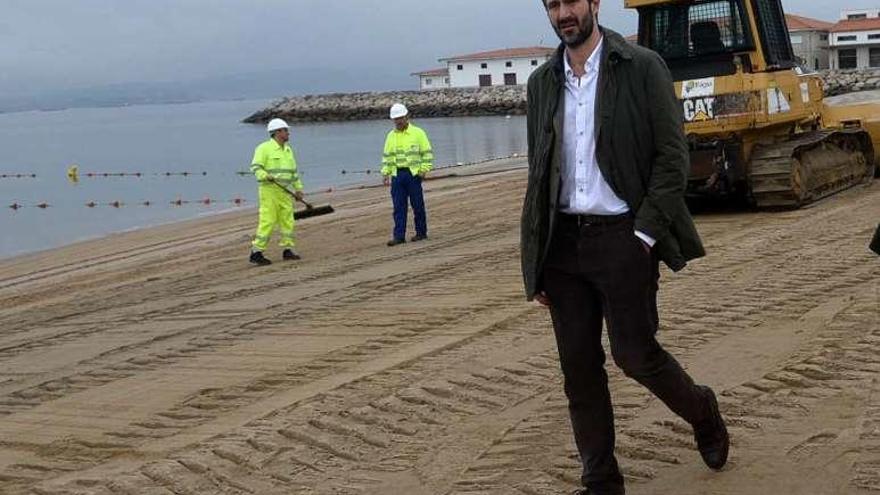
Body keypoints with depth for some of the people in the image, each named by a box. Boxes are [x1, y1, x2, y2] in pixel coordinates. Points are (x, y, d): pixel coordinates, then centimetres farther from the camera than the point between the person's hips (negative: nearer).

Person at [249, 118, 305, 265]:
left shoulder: (288, 149, 17)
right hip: (270, 190, -7)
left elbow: (293, 171, 23)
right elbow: (256, 167, -14)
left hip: (285, 191, 7)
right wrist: (266, 176, -31)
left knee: (287, 221, 7)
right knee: (267, 221, -10)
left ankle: (287, 249, 17)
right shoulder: (264, 148, -6)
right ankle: (256, 253, -6)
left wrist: (298, 188, 20)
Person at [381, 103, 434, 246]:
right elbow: (387, 156, 15)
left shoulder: (418, 133, -1)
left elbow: (427, 153, -1)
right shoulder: (391, 136, 11)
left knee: (417, 205, 2)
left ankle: (421, 232, 13)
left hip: (413, 174, -4)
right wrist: (385, 173, 6)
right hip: (397, 174, 4)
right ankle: (399, 236, 0)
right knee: (399, 207, 0)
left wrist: (424, 169, -10)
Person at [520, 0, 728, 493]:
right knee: (578, 366, 6)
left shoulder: (642, 67, -4)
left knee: (635, 353, -1)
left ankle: (702, 411, 31)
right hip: (563, 242, 5)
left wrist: (644, 235, -14)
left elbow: (673, 157, -7)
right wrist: (537, 260, 10)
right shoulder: (543, 82, 10)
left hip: (622, 236, -5)